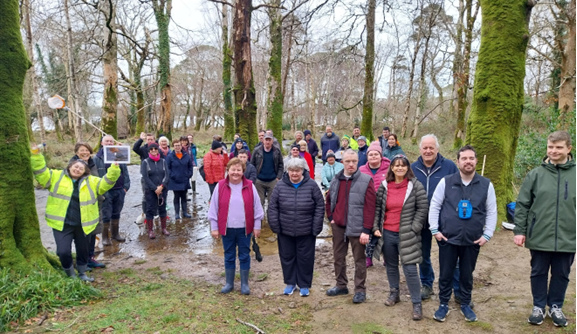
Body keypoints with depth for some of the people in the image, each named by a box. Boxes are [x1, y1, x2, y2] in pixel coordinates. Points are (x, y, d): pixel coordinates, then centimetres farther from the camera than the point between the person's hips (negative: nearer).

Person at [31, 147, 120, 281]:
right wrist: (36, 154, -13)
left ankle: (82, 273, 37)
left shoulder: (91, 181, 5)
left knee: (83, 250, 15)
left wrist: (114, 169, -15)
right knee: (63, 251, -8)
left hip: (82, 224, 2)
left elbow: (106, 183, -1)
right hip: (62, 223, -2)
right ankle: (71, 274, 18)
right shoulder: (56, 176, 3)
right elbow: (41, 172, -3)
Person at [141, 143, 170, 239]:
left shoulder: (163, 161, 6)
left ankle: (164, 228, 21)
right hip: (150, 191, -2)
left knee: (162, 209, 10)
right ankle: (150, 230, 7)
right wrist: (155, 188, -14)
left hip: (163, 189, 3)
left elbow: (167, 175, 0)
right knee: (150, 210, 0)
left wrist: (161, 186, -15)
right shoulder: (145, 162, -1)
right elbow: (145, 177, -8)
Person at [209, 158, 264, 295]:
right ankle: (229, 283, 28)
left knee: (244, 256, 10)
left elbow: (257, 208, 1)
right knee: (229, 256, 13)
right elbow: (214, 208, 0)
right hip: (227, 229, 0)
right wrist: (214, 227, -1)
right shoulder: (220, 186, -5)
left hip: (245, 229, 0)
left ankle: (244, 284, 24)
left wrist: (257, 226, 0)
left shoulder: (250, 186, -4)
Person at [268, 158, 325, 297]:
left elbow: (320, 206, -4)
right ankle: (290, 283, 32)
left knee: (305, 258, 9)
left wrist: (316, 227, -6)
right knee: (287, 257, 13)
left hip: (306, 232, -2)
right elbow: (272, 206, 1)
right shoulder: (280, 186, -3)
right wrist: (275, 225, -2)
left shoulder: (311, 185, -7)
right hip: (285, 231, 2)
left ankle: (304, 285, 27)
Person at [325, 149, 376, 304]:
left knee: (359, 259, 6)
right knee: (338, 257, 16)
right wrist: (331, 218, 8)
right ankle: (341, 285, 31)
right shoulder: (336, 180, 7)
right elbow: (329, 201, 20)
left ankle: (360, 290, 20)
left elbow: (370, 206, -14)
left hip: (356, 227, -5)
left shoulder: (366, 181, -11)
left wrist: (366, 230, -18)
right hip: (338, 226, 6)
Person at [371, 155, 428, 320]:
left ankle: (417, 303, 10)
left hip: (406, 235, -4)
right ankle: (394, 293, 37)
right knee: (391, 266, 17)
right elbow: (377, 208, 9)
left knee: (410, 269, -4)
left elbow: (422, 209, -6)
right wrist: (376, 227, 1)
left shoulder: (416, 186, -6)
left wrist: (413, 229, -11)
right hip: (387, 233, 4)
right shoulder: (384, 186, 3)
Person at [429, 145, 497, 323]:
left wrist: (487, 234, -1)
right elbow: (434, 206, 0)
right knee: (445, 274, 9)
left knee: (467, 275, 15)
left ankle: (465, 305, 33)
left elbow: (491, 212, 4)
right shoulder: (446, 182, -4)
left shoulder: (486, 185, 0)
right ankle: (443, 305, 26)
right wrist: (434, 229, -5)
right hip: (448, 239, -1)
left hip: (473, 241, 1)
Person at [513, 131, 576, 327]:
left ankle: (556, 306, 34)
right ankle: (539, 306, 29)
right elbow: (522, 205, -1)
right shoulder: (536, 174, -3)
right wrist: (519, 230, -5)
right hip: (540, 237, -1)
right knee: (538, 273, 12)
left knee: (561, 275, 14)